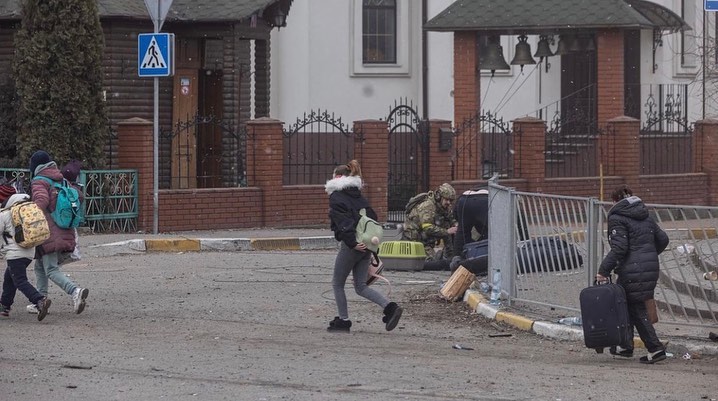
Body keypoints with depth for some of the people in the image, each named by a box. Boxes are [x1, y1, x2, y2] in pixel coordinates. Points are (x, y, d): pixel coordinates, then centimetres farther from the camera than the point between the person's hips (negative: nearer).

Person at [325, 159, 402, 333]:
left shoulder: (336, 197, -7)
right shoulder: (358, 196, 17)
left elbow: (342, 222, -19)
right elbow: (372, 217, 14)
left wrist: (352, 243, -23)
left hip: (351, 245, -8)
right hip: (366, 244, 8)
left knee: (337, 283, 10)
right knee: (361, 286, 10)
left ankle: (343, 320, 12)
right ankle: (390, 307, -9)